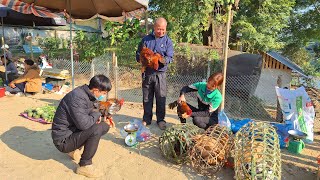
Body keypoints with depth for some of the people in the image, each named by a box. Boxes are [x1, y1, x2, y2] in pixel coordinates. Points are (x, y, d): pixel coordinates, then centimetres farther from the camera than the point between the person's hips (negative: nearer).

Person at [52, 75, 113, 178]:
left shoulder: (89, 96, 2)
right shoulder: (77, 97, -26)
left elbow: (92, 115, 18)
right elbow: (83, 123, -34)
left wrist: (103, 119, -2)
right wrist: (97, 114, -16)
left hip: (74, 130, 9)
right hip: (63, 139, -9)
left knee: (105, 126, 5)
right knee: (96, 129, -28)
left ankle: (75, 149, 16)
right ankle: (84, 166, -11)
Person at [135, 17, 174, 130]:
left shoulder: (168, 41, 3)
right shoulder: (146, 39, 8)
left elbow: (170, 58, -5)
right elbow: (138, 55, 11)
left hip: (160, 73, -2)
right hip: (147, 73, 2)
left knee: (161, 98, 2)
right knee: (147, 98, 10)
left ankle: (161, 119, 17)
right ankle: (146, 119, 24)